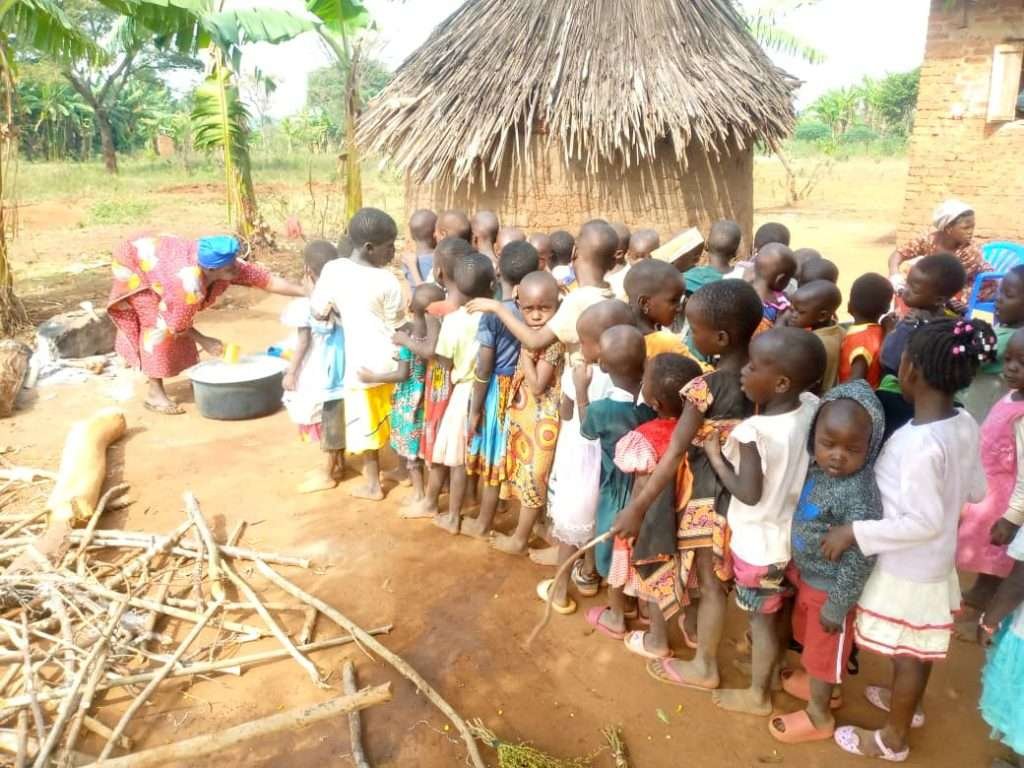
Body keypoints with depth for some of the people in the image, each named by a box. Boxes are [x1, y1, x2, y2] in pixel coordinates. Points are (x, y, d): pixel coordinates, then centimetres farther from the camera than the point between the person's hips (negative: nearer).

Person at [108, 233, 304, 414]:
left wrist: (305, 292, -28)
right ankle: (154, 393, -6)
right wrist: (203, 341, -13)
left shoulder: (225, 266, -25)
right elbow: (176, 323, -25)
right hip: (133, 259, -7)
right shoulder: (190, 287, -41)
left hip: (155, 253, 7)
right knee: (158, 323, -14)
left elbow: (266, 279, -23)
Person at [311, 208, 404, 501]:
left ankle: (372, 483, 26)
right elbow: (395, 326, -6)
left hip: (361, 360, 1)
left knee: (368, 421, 15)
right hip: (390, 359, -1)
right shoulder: (387, 281, -15)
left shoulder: (333, 269, -10)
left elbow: (317, 310, 0)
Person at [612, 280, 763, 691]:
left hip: (707, 494, -7)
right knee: (721, 575, 26)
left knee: (709, 582, 10)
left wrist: (636, 506, -20)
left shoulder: (704, 389, -26)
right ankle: (702, 630, 49)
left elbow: (674, 455, -25)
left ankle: (704, 666, 29)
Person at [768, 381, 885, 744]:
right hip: (808, 575, 8)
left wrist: (837, 606, -19)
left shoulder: (859, 494, -33)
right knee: (810, 637, 29)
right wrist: (797, 567, 15)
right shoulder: (818, 468, -8)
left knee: (824, 649, 15)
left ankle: (818, 717, 39)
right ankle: (823, 686, 56)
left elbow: (860, 558, -27)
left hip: (832, 588, -8)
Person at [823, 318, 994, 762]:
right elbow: (976, 490, 5)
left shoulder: (919, 443, -33)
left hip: (908, 567, -8)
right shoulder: (965, 424, -7)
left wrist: (854, 532, -24)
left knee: (905, 655, 13)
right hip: (936, 561, 8)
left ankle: (893, 740, 34)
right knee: (918, 650, 29)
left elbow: (925, 522, -29)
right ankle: (907, 703, 52)